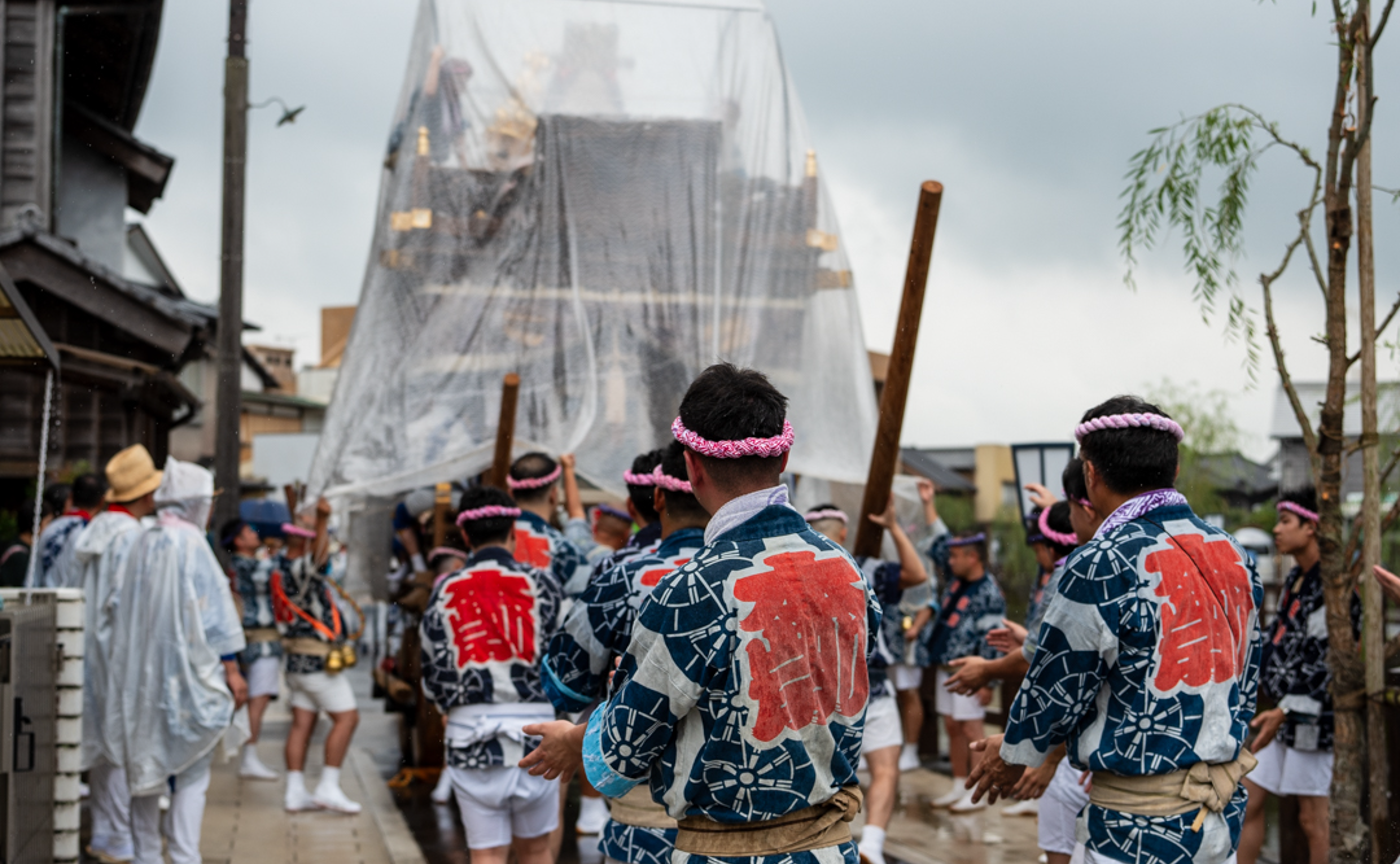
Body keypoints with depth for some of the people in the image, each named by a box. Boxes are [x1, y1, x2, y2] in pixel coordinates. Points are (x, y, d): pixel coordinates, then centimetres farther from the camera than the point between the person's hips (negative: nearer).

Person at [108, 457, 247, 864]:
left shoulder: (142, 542, 5)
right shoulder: (191, 544, -12)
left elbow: (119, 607, 11)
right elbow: (214, 613, -13)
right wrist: (231, 669, -9)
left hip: (141, 674, 6)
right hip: (187, 674, -6)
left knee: (146, 766, 13)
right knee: (191, 772, 1)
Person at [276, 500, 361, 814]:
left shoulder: (283, 565, 8)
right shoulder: (297, 569, -22)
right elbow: (318, 558, -46)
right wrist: (322, 519, -61)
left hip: (298, 657, 10)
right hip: (317, 658, -10)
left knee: (302, 722, 9)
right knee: (347, 717, -4)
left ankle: (295, 792, 9)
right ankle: (328, 787, -6)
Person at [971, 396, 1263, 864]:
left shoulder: (1102, 566, -18)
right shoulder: (1234, 555, 6)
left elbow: (1058, 685, -8)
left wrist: (1013, 753, 10)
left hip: (1141, 823, -8)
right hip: (1222, 812, 8)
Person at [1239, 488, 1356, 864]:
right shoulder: (1296, 578, 12)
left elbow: (1328, 662, -22)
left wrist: (1286, 710, -26)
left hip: (1312, 717, -9)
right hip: (1282, 711, 9)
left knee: (1313, 818, 0)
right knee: (1248, 801, 9)